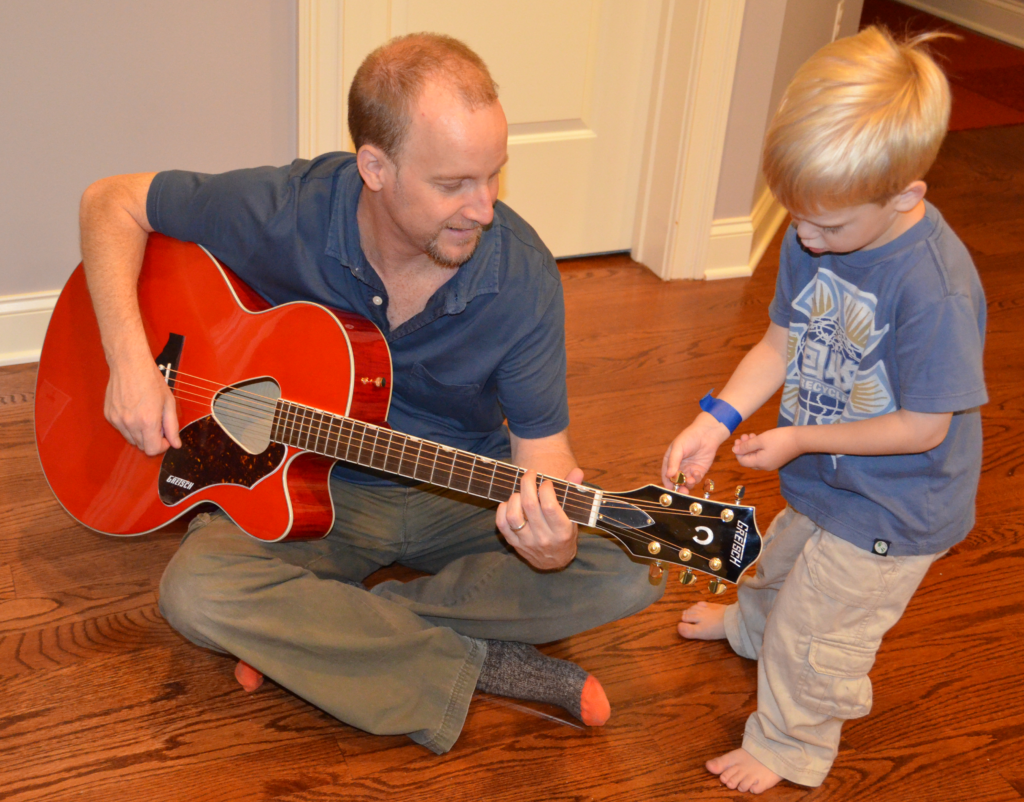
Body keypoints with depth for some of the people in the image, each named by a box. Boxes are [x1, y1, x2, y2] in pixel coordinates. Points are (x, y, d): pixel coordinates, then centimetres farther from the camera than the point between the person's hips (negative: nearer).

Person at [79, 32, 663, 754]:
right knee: (195, 591, -30)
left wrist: (554, 544, -38)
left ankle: (318, 630, -19)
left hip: (467, 496, 1)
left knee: (627, 573, -22)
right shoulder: (286, 213, -20)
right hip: (309, 488, 0)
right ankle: (483, 666, -20)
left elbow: (542, 445, -14)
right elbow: (113, 202, -7)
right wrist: (131, 361, -20)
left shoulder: (522, 277, -19)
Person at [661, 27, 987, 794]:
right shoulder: (815, 239, -14)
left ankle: (790, 744, 38)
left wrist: (800, 439, -21)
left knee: (816, 631, 11)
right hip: (826, 482, 7)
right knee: (786, 560, 35)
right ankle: (750, 624, 67)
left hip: (888, 510, -7)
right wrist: (715, 420, -17)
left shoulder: (936, 290, -36)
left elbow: (923, 426, -29)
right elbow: (781, 344, -4)